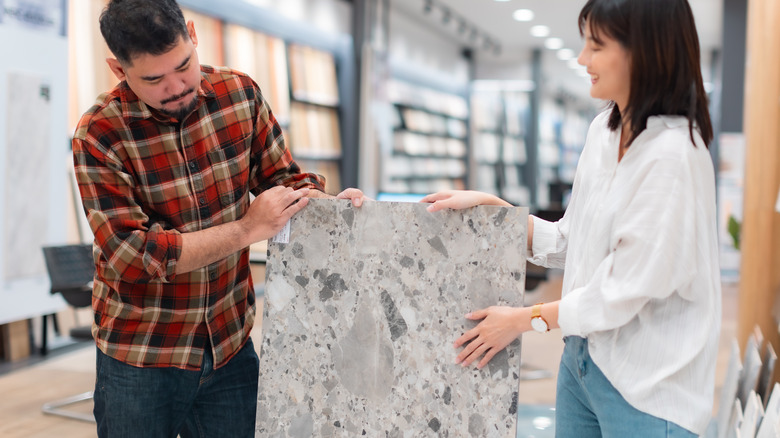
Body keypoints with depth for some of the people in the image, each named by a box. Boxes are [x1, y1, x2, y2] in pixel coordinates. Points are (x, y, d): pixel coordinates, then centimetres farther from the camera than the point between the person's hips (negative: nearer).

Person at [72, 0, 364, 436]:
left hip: (232, 346, 3)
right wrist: (248, 228, -23)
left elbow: (282, 175, 7)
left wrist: (324, 202, -15)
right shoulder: (99, 135, -15)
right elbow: (130, 256, -21)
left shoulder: (240, 93, -3)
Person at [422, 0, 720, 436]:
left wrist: (527, 318, -10)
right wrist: (489, 204, 3)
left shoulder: (672, 155, -21)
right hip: (582, 358, 7)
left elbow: (629, 289, -20)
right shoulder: (603, 130, 5)